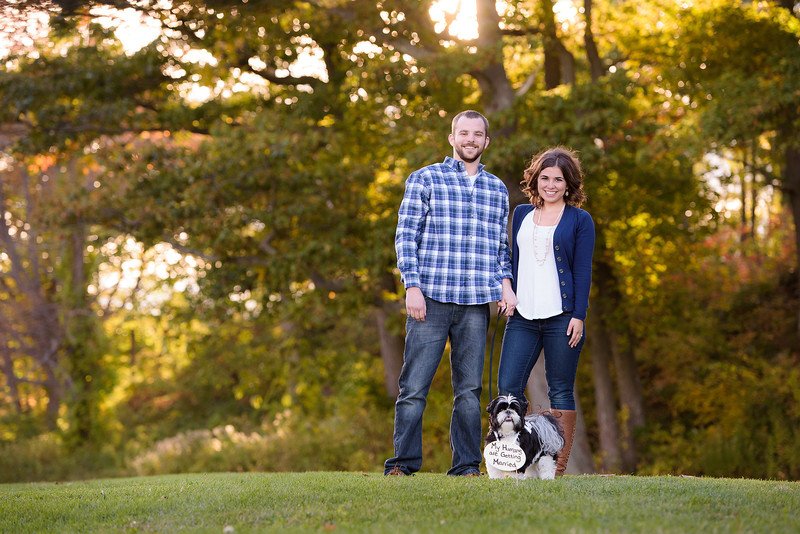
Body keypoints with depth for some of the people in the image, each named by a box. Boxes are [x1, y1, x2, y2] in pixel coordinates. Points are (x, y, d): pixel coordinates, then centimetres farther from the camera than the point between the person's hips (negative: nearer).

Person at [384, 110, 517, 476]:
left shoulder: (497, 189, 16)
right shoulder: (425, 179, 4)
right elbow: (406, 236, -1)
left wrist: (504, 284, 4)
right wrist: (412, 286, -10)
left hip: (476, 304, 3)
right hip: (431, 298, -3)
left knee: (469, 388, 5)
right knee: (414, 386, -4)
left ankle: (466, 466, 10)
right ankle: (404, 462, 2)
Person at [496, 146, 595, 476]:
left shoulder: (580, 220, 3)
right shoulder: (521, 214, 14)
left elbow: (583, 271, -1)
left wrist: (578, 316, -8)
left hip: (561, 317, -4)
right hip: (523, 316, 4)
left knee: (560, 392, 1)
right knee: (507, 387, -4)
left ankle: (559, 466, 5)